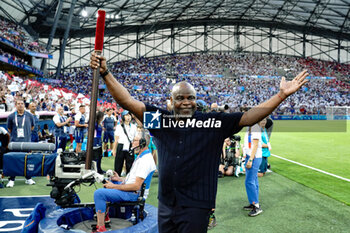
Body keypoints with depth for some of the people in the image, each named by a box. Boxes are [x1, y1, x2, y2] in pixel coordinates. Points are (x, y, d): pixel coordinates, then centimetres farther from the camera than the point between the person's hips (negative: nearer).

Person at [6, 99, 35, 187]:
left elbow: (32, 127, 18)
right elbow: (9, 129, 14)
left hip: (27, 142, 1)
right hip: (15, 142, -1)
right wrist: (15, 134, 10)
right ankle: (11, 180, 8)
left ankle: (28, 178, 16)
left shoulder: (29, 116, 6)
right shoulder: (11, 116, 3)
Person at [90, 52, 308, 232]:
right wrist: (106, 73, -9)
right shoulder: (160, 120, 0)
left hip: (196, 206, -3)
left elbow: (248, 117, -10)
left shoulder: (213, 122, -5)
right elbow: (127, 101, -1)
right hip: (165, 205, 4)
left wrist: (282, 95, -18)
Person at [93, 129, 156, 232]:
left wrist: (114, 186, -19)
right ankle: (105, 215, 29)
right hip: (130, 189, 11)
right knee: (108, 181, 29)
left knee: (99, 193, -20)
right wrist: (120, 179, 9)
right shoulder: (141, 156, 12)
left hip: (133, 194, -11)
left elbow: (136, 186, -27)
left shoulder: (146, 160, -22)